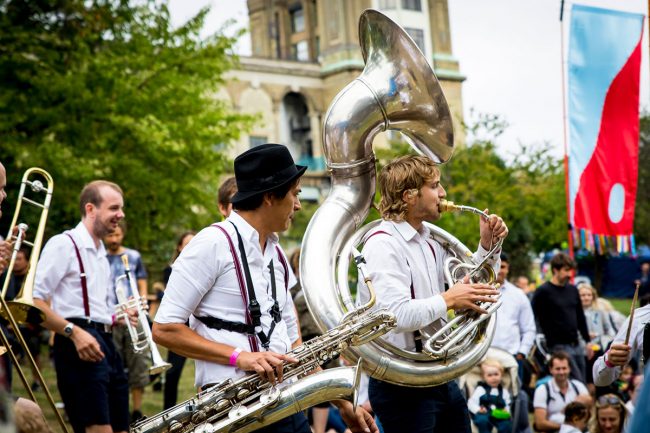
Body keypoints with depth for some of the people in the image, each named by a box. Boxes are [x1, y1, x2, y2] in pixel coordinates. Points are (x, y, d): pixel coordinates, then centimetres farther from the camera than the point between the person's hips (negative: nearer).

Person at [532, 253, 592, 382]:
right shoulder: (543, 292, -7)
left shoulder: (572, 290, 13)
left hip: (576, 345, 7)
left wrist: (587, 341, 19)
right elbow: (537, 319, -9)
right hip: (559, 346, -7)